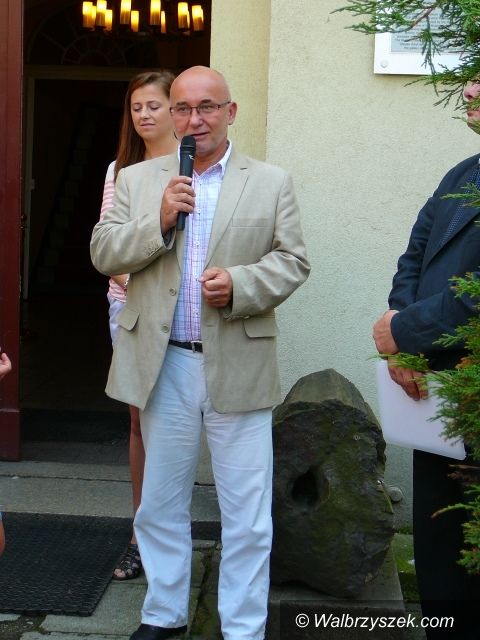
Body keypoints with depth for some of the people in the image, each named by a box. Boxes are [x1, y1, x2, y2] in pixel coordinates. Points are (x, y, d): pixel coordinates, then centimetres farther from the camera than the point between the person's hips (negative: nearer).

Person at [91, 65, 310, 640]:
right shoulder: (136, 180, 8)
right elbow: (103, 254, 2)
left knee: (247, 515, 3)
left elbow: (292, 262, 0)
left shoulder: (272, 182, 4)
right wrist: (159, 221, -14)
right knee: (161, 503, 15)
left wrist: (239, 284, -18)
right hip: (163, 365, 2)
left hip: (239, 367, -2)